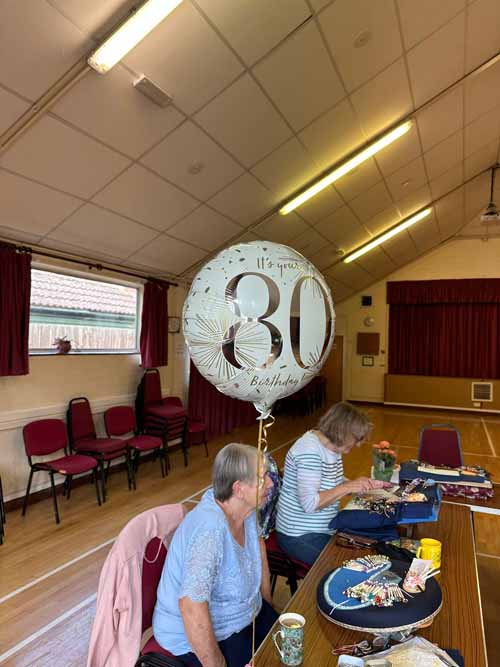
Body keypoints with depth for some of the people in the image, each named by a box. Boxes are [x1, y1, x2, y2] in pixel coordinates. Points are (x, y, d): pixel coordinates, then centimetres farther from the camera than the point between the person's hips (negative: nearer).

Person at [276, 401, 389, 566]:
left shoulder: (332, 446, 3)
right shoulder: (310, 451, -26)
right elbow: (309, 503, -31)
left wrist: (366, 484, -2)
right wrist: (348, 487, -26)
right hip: (301, 537, -9)